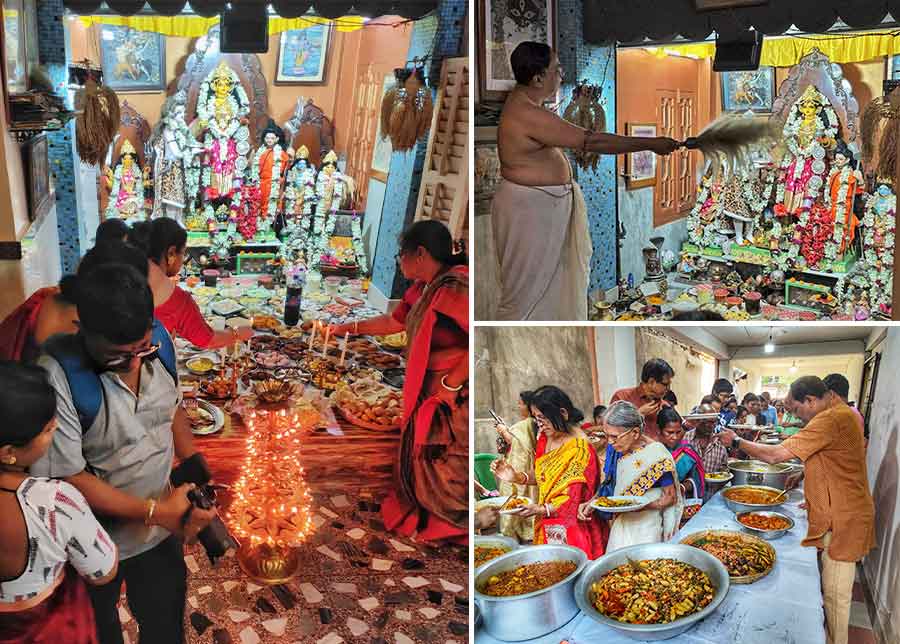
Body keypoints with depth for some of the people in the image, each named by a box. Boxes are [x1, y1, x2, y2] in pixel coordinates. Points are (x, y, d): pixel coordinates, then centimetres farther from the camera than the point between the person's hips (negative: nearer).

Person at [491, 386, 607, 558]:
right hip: (546, 527, 7)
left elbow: (575, 500, -19)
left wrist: (541, 510, -30)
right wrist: (517, 477, -6)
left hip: (571, 531, -7)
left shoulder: (580, 449, -20)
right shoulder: (545, 438, 2)